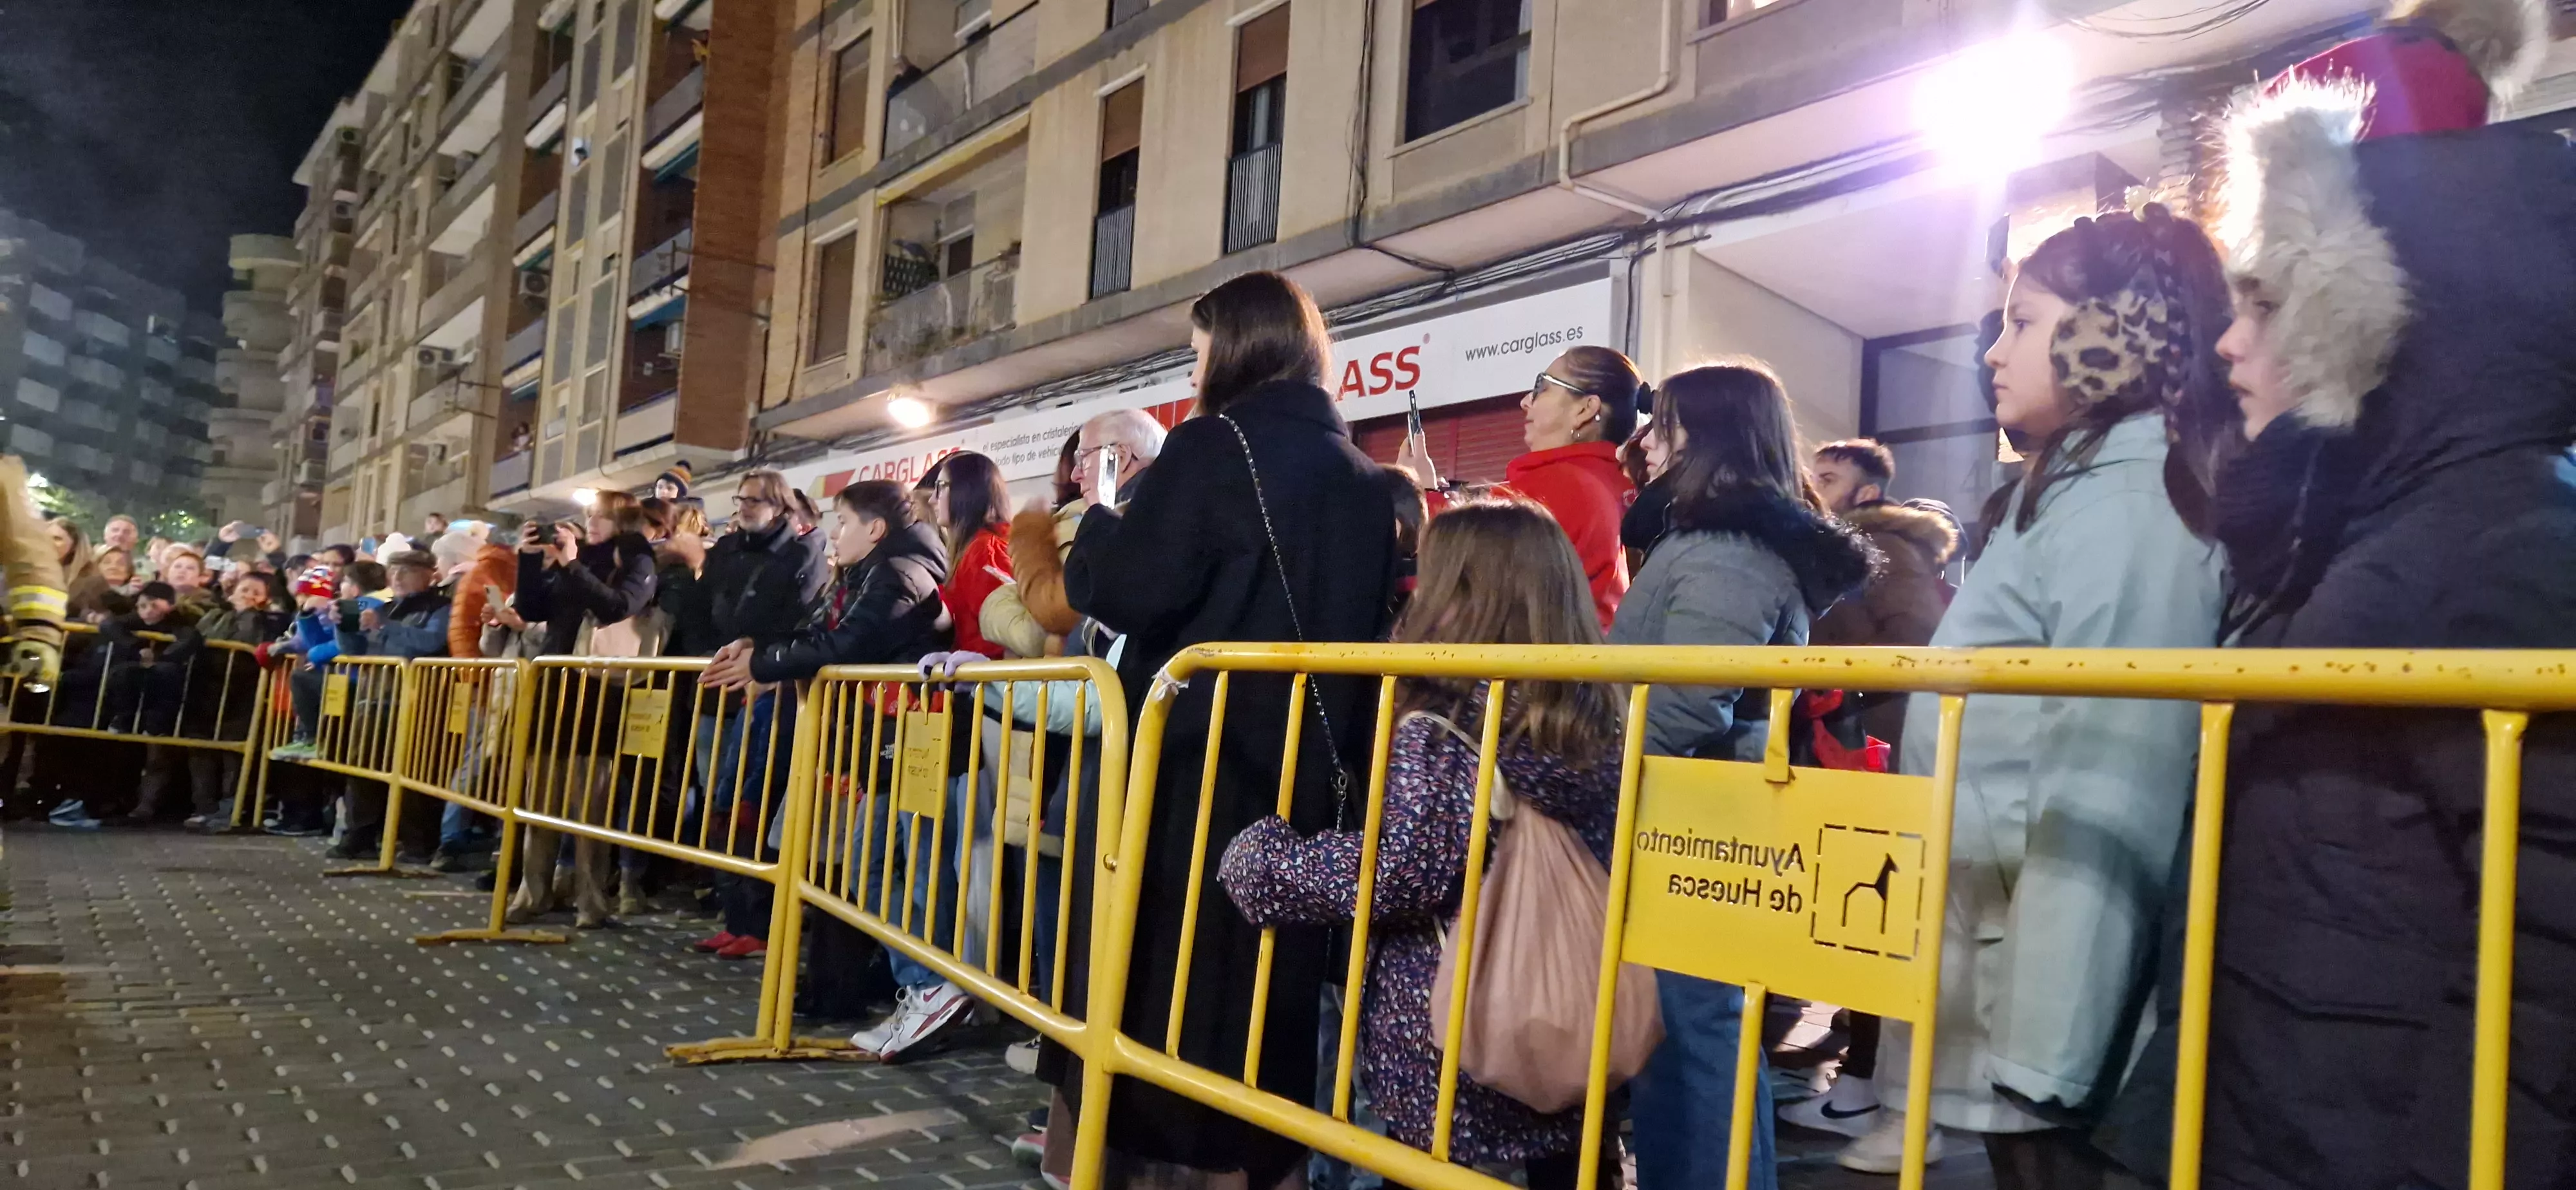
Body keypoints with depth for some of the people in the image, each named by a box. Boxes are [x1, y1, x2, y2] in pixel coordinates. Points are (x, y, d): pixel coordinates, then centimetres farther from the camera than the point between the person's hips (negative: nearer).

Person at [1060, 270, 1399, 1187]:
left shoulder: (1213, 446, -8)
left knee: (1163, 965, 4)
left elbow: (1127, 589, -13)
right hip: (1310, 761, 6)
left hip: (1198, 751, -6)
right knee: (1271, 970, 12)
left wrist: (1101, 524, 4)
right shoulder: (1361, 476, 12)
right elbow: (1375, 625, 14)